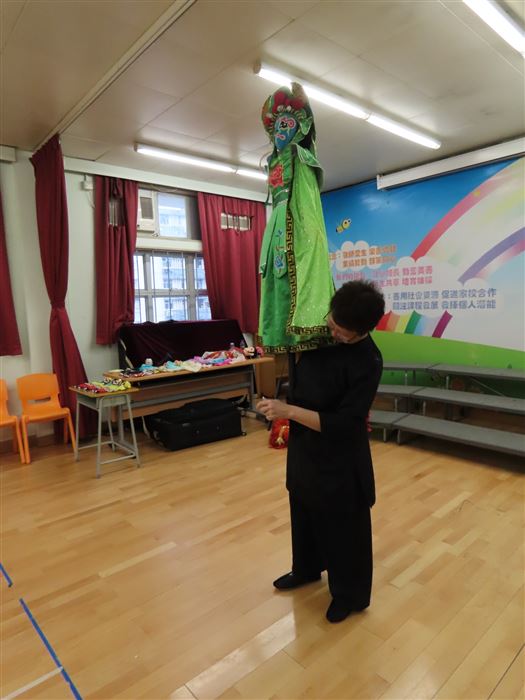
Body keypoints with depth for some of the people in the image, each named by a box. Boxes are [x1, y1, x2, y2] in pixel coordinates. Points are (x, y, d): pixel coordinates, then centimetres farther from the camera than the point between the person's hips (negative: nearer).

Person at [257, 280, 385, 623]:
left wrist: (288, 411, -29)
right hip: (305, 446, 7)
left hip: (341, 456, -7)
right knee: (303, 510, 25)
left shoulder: (368, 361, -24)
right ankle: (306, 569, 51)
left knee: (344, 525, 12)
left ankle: (351, 594, 38)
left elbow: (343, 424, -26)